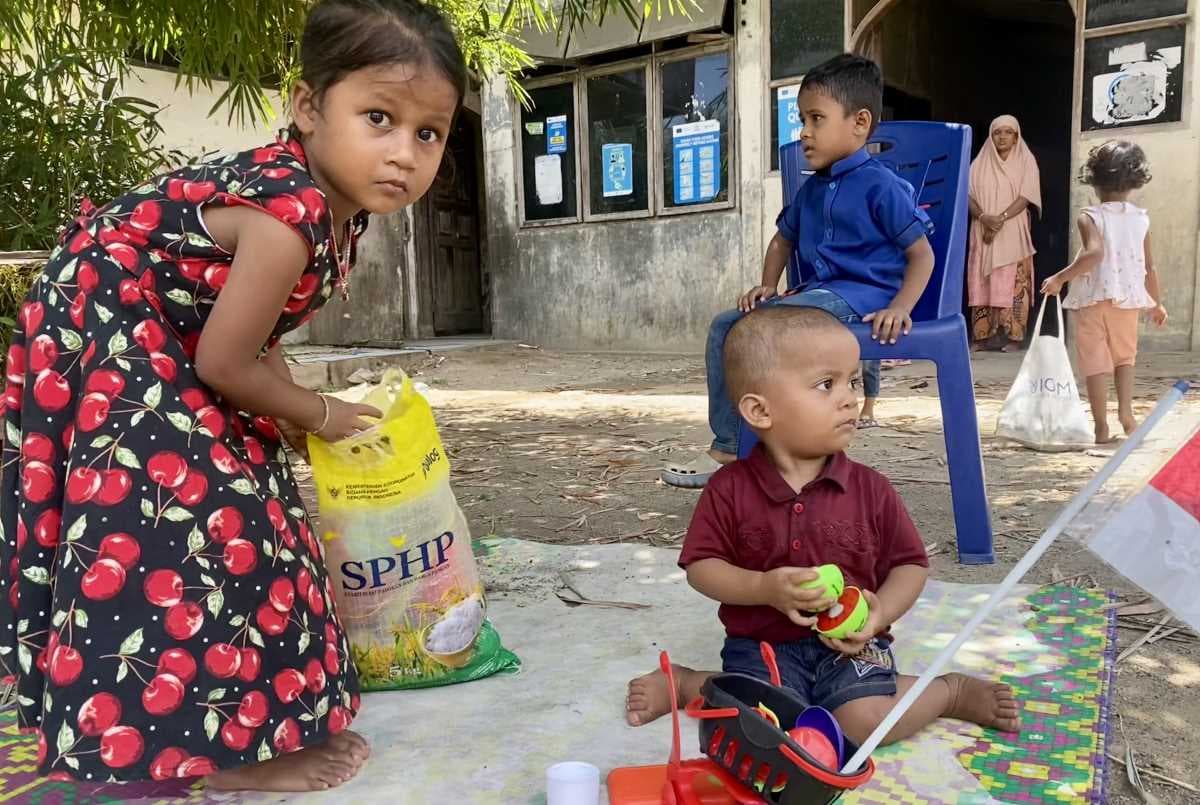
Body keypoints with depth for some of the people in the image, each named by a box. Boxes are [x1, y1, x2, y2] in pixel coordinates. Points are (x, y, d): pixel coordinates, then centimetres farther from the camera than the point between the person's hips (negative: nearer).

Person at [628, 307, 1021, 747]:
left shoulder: (871, 489, -2)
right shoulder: (729, 489, -7)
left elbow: (910, 564, 5)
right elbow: (701, 566, -5)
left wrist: (880, 611, -15)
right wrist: (765, 588, -22)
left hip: (849, 643, 1)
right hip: (762, 643, -1)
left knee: (866, 721, -24)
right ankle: (683, 685, 3)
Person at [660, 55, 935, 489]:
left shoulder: (880, 185, -8)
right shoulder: (810, 190, 15)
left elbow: (922, 254, -9)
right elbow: (783, 239, 30)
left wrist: (899, 308, -24)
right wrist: (768, 285, 11)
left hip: (858, 294, -8)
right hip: (814, 292, 9)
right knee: (725, 326, -3)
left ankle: (730, 449, -20)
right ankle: (726, 443, -5)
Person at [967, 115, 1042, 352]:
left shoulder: (1026, 161, 5)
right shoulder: (980, 163, 11)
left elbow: (1026, 197, -5)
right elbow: (968, 195, 2)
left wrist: (1001, 218, -18)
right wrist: (983, 217, -16)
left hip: (1013, 233, -2)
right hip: (983, 233, 2)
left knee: (1012, 284, -6)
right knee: (983, 283, -1)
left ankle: (1012, 337, -6)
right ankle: (983, 335, 2)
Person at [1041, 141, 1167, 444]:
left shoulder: (1090, 217, -9)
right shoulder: (1141, 218, 4)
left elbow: (1094, 253, -27)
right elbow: (1149, 267, 8)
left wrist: (1060, 278, -24)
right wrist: (1157, 303, 20)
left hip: (1093, 299, -3)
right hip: (1128, 300, 3)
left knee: (1096, 362, 2)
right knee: (1125, 357, 22)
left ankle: (1102, 428, 2)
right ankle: (1126, 409, 2)